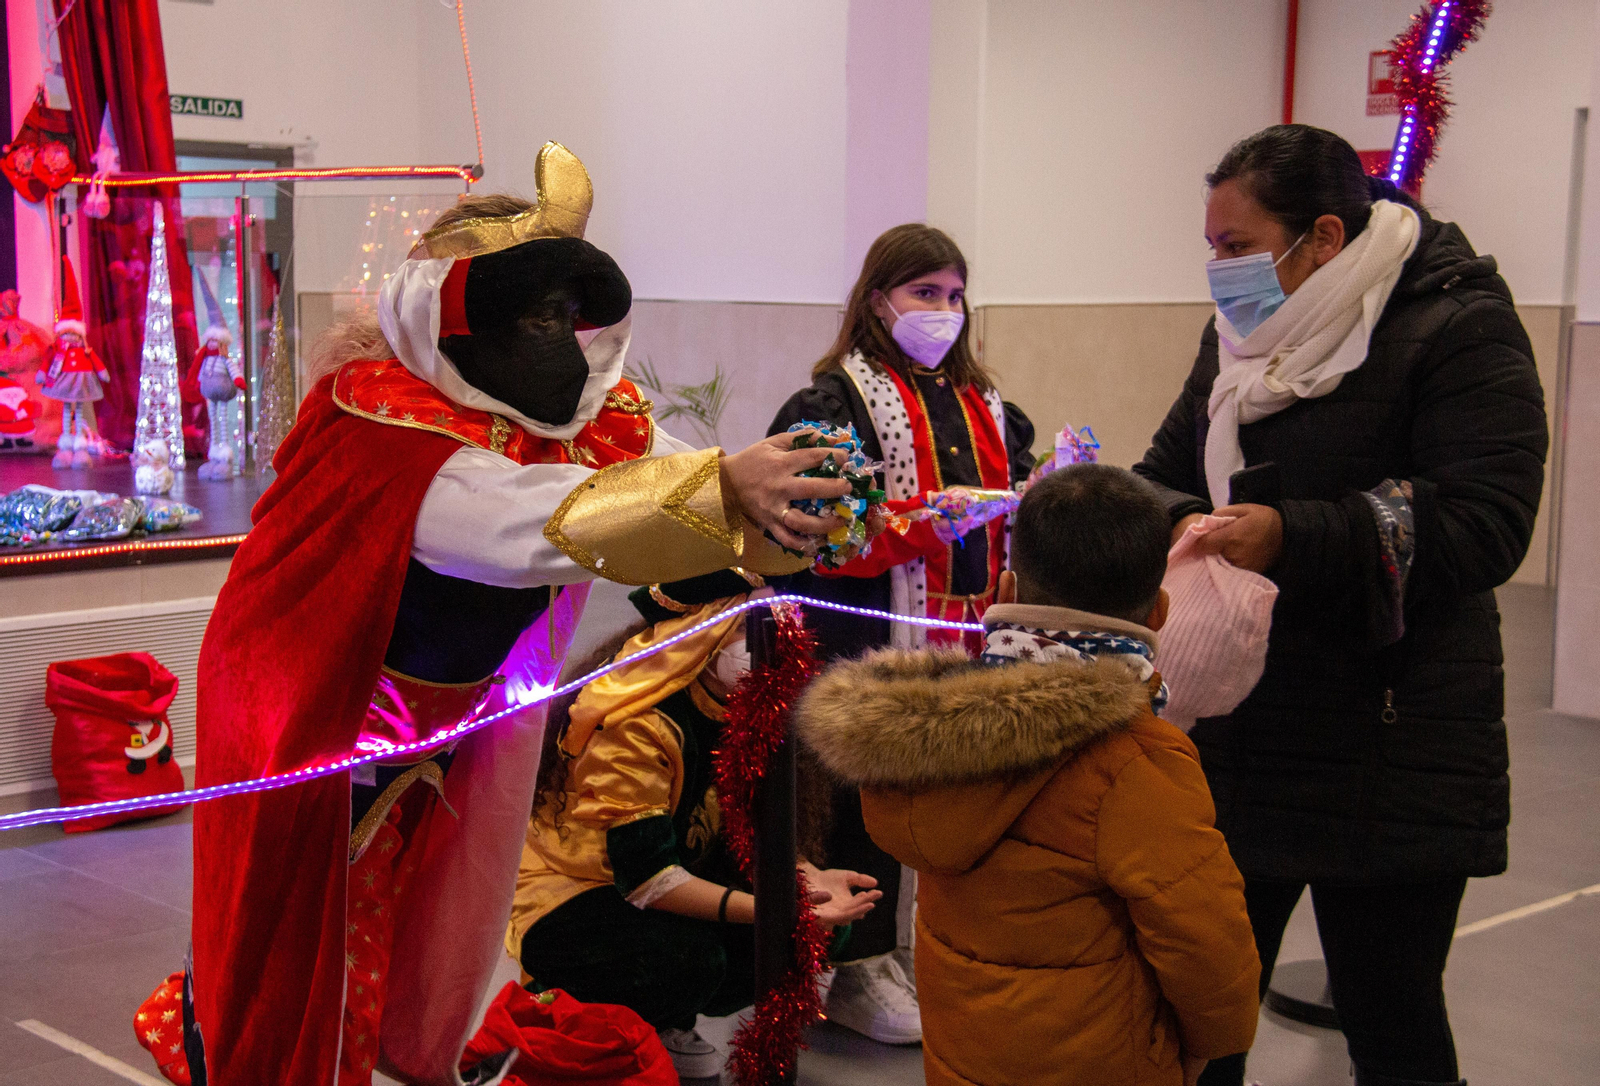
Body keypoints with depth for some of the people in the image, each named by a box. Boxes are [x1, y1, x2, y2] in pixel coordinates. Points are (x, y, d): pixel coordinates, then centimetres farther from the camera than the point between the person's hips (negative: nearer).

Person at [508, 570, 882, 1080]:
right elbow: (645, 876, -32)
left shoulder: (732, 708, -2)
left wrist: (811, 880, -23)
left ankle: (667, 1024, 9)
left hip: (670, 884, 8)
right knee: (689, 957, -36)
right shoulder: (636, 723, -27)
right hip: (565, 898, -8)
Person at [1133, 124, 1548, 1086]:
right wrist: (1182, 523, -9)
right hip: (1236, 734, 6)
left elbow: (1486, 526, -21)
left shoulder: (1459, 329, -11)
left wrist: (1294, 537, -29)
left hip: (1385, 751, -6)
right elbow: (1168, 473, 14)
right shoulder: (1243, 333, 12)